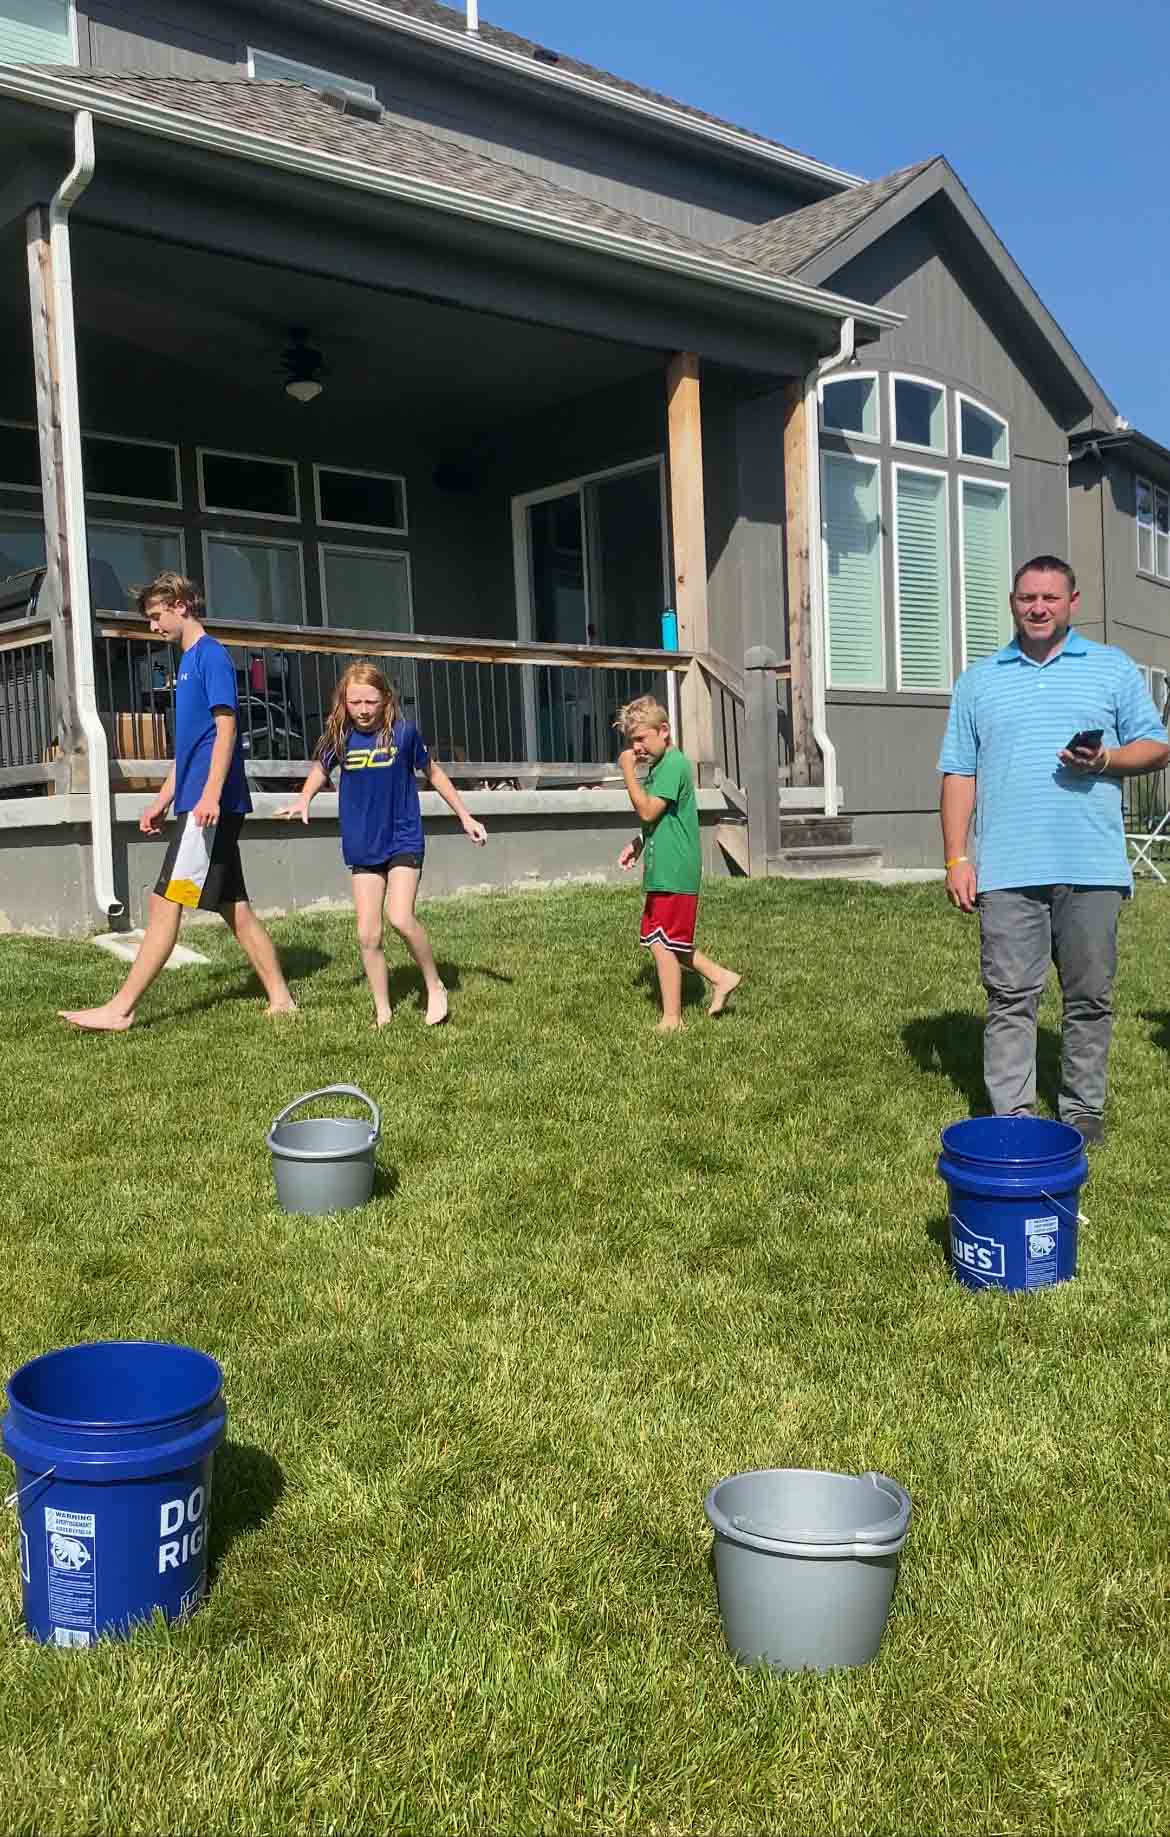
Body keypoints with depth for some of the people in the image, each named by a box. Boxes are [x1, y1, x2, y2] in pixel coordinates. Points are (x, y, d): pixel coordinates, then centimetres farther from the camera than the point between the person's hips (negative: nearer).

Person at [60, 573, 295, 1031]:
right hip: (198, 802, 10)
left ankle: (121, 1010, -7)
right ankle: (281, 999, 13)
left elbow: (226, 726, -17)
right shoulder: (189, 661, 21)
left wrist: (210, 794, -24)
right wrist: (163, 802, 24)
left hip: (210, 804, -10)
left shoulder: (210, 655, -7)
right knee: (232, 907, 9)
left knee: (165, 903, -9)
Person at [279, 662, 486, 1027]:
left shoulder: (403, 731, -10)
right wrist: (303, 800, -1)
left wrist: (465, 816, 9)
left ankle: (435, 987, 3)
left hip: (403, 840, -3)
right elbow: (322, 768, 17)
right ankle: (383, 1013, 14)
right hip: (363, 848, 3)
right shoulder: (340, 736, -4)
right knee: (367, 934, 0)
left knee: (401, 919, -20)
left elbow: (432, 772, 6)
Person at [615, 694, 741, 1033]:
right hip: (662, 869, 10)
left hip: (674, 871, -10)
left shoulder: (674, 764, -16)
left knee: (663, 942, -3)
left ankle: (672, 1020, 6)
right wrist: (638, 844, 9)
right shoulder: (658, 764, 15)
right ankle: (721, 977, 24)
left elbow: (648, 811, -22)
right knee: (661, 939, 15)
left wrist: (628, 771, -17)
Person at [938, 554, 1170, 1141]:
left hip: (1092, 869, 0)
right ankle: (1011, 1115, 5)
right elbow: (959, 774, 10)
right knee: (1010, 998, -1)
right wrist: (957, 859, 1)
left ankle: (1083, 1111, 17)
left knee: (1091, 998, 5)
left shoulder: (1113, 668, 12)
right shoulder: (979, 680, 14)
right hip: (1008, 871, 0)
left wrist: (1105, 760, -10)